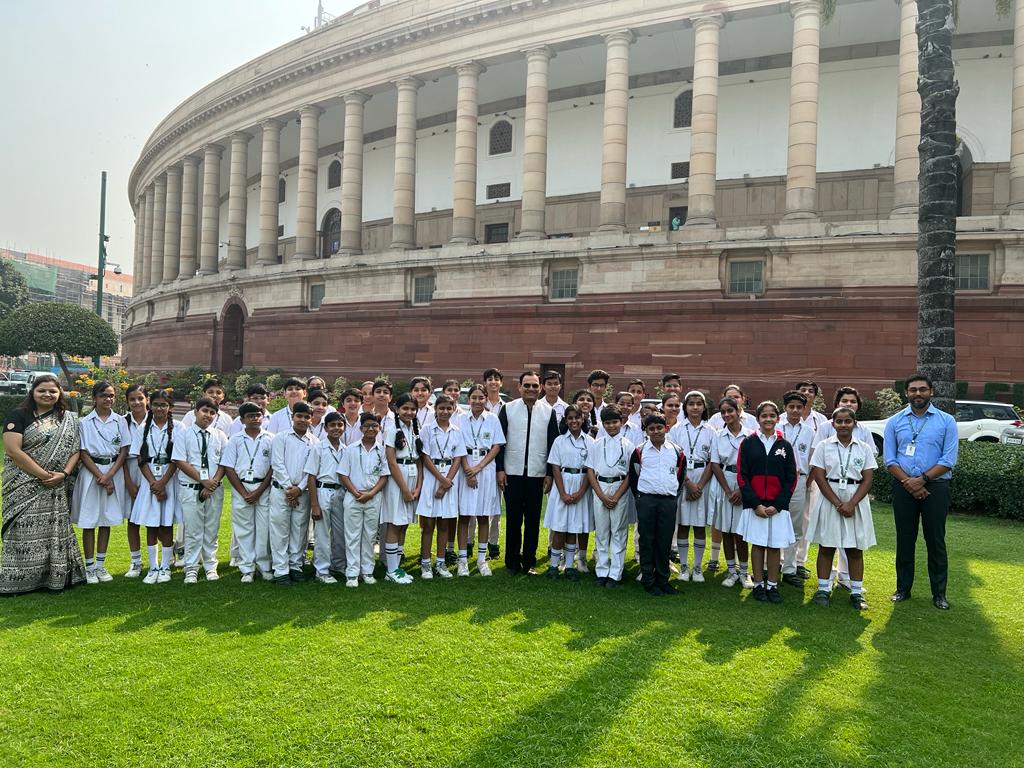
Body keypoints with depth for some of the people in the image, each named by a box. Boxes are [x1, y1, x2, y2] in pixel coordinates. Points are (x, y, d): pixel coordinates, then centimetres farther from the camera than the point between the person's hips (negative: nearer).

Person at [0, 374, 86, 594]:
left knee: (55, 530, 5)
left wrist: (63, 474, -11)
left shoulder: (68, 419, 10)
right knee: (24, 531, -3)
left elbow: (74, 449, 6)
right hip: (24, 487, -3)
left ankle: (56, 576, 11)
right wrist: (43, 475, -14)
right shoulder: (19, 416, -2)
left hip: (56, 488, 4)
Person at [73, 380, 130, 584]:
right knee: (89, 521, 1)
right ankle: (89, 567, 9)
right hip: (91, 472, -2)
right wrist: (100, 477, -12)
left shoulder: (120, 421, 4)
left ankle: (101, 565, 17)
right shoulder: (86, 422, -1)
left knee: (107, 520, 8)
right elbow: (84, 454, -4)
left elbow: (124, 451, 1)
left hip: (114, 471, 2)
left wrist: (109, 476, -10)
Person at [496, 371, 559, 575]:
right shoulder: (508, 409, 3)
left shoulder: (549, 412, 5)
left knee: (533, 520, 6)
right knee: (513, 519, 5)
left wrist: (550, 474, 0)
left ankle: (529, 562, 17)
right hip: (512, 473, -1)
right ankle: (512, 562, 15)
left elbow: (553, 444, 5)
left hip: (537, 474, 1)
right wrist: (500, 469, -3)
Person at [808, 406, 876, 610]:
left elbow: (867, 480, -1)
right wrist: (838, 503, -12)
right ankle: (823, 589, 12)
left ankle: (856, 592, 13)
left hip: (856, 501, 1)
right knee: (826, 546, 5)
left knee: (855, 549, 6)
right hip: (829, 499, -1)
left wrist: (851, 504, -13)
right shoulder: (824, 446, 1)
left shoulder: (865, 448, 4)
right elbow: (819, 477, -5)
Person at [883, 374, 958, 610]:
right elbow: (890, 459, 0)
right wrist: (908, 482, -12)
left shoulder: (946, 421, 0)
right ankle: (903, 588, 19)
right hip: (903, 487, 2)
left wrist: (922, 479, -15)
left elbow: (949, 460, -6)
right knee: (904, 540, 9)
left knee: (936, 541, 4)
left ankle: (939, 593, 14)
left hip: (935, 486, -1)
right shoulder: (894, 422, 4)